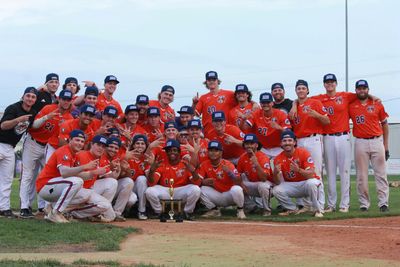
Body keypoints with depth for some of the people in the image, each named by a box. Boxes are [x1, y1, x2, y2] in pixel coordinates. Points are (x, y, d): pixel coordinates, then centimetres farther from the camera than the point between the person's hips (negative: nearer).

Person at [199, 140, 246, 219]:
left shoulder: (228, 165, -15)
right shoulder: (204, 165, -5)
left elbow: (239, 182, -24)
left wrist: (229, 172, -41)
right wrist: (204, 182, -30)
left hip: (229, 196, -3)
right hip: (216, 196, 3)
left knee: (236, 189, -34)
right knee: (202, 189, -21)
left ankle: (240, 210, -4)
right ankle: (214, 210, 3)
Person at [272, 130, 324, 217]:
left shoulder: (303, 152, -17)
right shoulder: (278, 159, -8)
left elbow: (311, 174, -24)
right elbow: (278, 183, -12)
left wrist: (299, 170, -43)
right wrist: (276, 173, -35)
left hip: (308, 182, -3)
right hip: (292, 186, 3)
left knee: (311, 183, -37)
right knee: (276, 190, -22)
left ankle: (318, 210, -15)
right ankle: (293, 209, 4)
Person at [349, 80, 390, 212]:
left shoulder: (377, 104, 7)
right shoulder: (351, 106, 7)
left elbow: (384, 125, 9)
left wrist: (386, 146, 6)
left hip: (377, 141, 0)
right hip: (360, 143, 0)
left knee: (381, 174, -1)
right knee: (361, 176, 1)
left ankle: (383, 203, 0)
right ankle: (364, 203, 7)